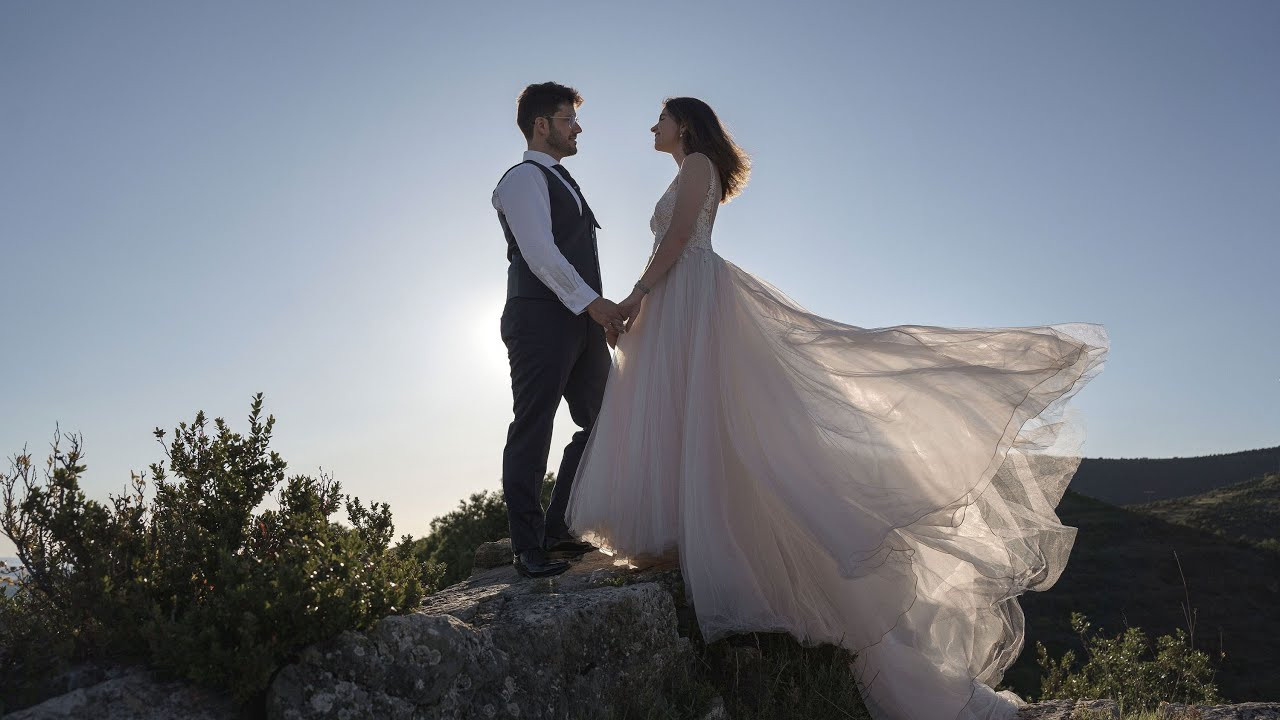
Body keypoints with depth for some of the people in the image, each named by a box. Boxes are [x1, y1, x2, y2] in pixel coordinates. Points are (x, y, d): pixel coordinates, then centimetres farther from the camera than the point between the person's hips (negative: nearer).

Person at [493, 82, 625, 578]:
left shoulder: (562, 182, 27)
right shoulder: (524, 178, -2)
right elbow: (539, 252, -16)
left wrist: (602, 312, 18)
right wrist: (590, 300, -21)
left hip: (580, 323, 10)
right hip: (541, 319, -10)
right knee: (532, 430, -6)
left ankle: (557, 529, 16)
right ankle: (528, 547, 1)